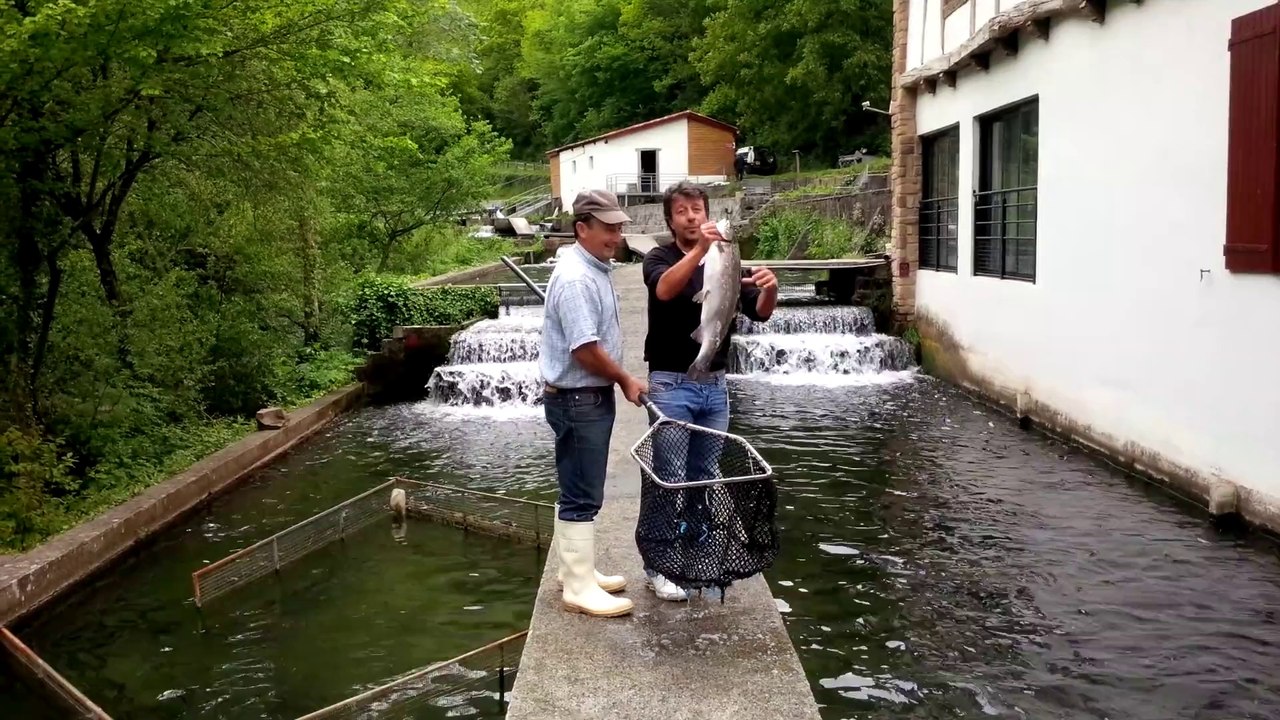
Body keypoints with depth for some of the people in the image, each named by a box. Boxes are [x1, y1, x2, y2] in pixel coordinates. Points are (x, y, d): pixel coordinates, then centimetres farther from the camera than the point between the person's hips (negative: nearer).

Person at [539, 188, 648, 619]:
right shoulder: (576, 279, -21)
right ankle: (579, 589, 3)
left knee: (580, 492, 17)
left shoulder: (596, 269, 11)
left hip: (593, 396, 10)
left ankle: (576, 569, 29)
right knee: (582, 496, -4)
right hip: (577, 400, -10)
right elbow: (586, 350, -25)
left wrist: (620, 381, 20)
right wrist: (626, 381, -12)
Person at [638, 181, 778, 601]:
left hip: (714, 385, 5)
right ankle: (658, 567, 6)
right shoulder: (659, 258, -5)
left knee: (705, 477, 13)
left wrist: (769, 289, -25)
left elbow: (759, 312, -2)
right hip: (671, 385, -5)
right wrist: (700, 249, -43)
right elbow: (665, 289, -29)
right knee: (668, 479, -2)